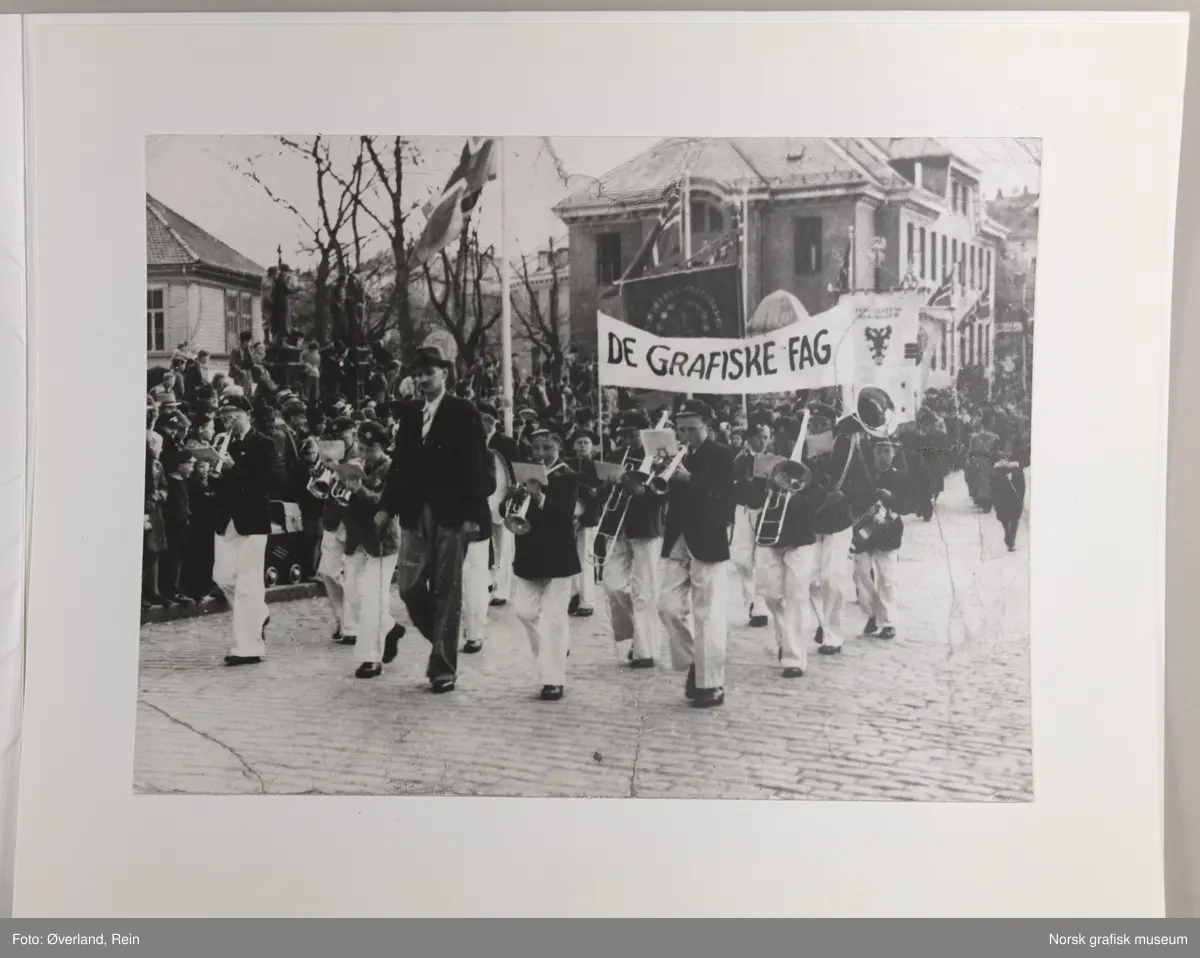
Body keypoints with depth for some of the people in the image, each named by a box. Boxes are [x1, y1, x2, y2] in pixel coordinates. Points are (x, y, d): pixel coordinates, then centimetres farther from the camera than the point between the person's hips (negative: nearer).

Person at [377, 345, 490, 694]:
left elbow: (476, 465, -7)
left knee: (446, 590, 0)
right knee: (410, 587, 2)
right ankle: (444, 644, 24)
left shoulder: (464, 413, -2)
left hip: (451, 514, -5)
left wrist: (473, 513, -13)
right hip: (415, 513, 5)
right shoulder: (409, 414, 13)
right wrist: (386, 507, 5)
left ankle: (443, 665, 9)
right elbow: (400, 465, 13)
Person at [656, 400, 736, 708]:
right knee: (668, 607, 2)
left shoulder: (721, 455, -3)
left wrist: (689, 479, -27)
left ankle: (711, 685, 6)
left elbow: (724, 496, -16)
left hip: (708, 543, -5)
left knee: (708, 617, -2)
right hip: (676, 543, 5)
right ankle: (691, 663, 23)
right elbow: (667, 495, 10)